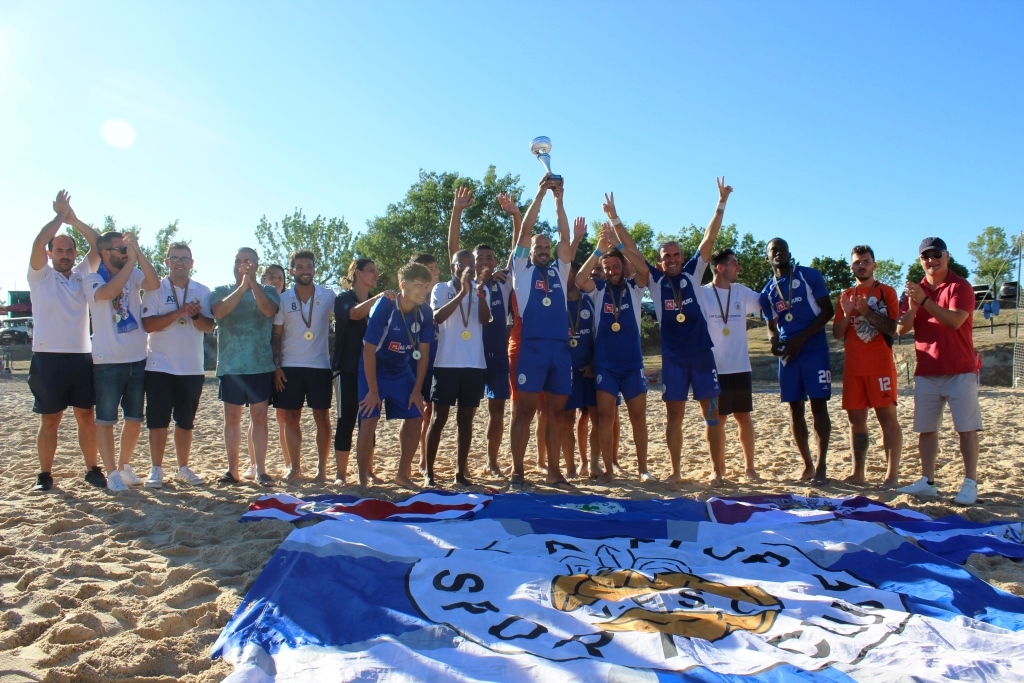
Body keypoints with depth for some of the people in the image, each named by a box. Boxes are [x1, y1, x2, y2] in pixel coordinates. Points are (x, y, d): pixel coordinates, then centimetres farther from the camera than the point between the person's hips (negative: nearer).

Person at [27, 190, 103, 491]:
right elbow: (38, 243, -14)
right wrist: (60, 216, -6)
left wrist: (74, 220, -6)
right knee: (50, 420, 4)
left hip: (82, 357, 3)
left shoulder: (83, 274, 11)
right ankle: (45, 474, 15)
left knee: (87, 416, 7)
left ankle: (92, 469, 17)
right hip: (48, 358, -3)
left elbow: (99, 245, 1)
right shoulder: (40, 275, 3)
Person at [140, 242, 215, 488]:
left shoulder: (202, 291, 8)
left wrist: (195, 314, -17)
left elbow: (209, 327, 2)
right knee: (158, 421, 0)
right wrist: (179, 312, -19)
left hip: (192, 368, 2)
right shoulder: (155, 289, 1)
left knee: (186, 422, 10)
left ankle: (183, 468, 20)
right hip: (160, 366, -2)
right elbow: (148, 324, -11)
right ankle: (156, 470, 10)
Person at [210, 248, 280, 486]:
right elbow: (219, 311, -12)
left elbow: (269, 310, -15)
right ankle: (232, 470, 15)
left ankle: (261, 471, 4)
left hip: (261, 365, -1)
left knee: (260, 417, 0)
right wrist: (242, 286, -18)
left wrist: (252, 282, -21)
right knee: (232, 418, 6)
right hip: (230, 365, 1)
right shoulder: (221, 291, 9)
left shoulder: (268, 291, 7)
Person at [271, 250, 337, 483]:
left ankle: (322, 468, 12)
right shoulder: (283, 299, 3)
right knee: (291, 418, 5)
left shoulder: (328, 296, 1)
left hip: (320, 366, -1)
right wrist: (276, 366, -2)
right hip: (290, 367, 1)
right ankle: (295, 468, 15)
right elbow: (276, 335, 5)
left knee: (322, 417, 2)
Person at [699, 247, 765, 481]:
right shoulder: (702, 294, -5)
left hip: (740, 367, 3)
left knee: (743, 417, 9)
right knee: (717, 419, 5)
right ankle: (719, 468, 16)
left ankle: (750, 467, 19)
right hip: (713, 368, -3)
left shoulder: (742, 292, 7)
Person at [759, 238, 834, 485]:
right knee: (795, 409, 6)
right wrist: (774, 340, -5)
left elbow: (827, 311, -5)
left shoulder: (809, 276, 1)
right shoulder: (767, 292, 14)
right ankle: (807, 465, 16)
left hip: (814, 350, -5)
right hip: (788, 353, 5)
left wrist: (801, 339, -14)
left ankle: (821, 467, -2)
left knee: (818, 406, -6)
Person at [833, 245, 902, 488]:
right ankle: (858, 473, 13)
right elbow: (837, 333, 11)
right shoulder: (846, 296, 16)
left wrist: (866, 311, -19)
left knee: (887, 416, -7)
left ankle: (892, 474, -6)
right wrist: (846, 314, -6)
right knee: (856, 419, 6)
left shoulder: (886, 292, 2)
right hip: (853, 366, 5)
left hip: (880, 365, -5)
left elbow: (891, 328, -9)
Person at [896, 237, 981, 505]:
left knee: (967, 428, -3)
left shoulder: (960, 287, -4)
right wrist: (912, 307, -15)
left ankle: (970, 484, -1)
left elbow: (954, 321, -21)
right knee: (925, 429, 6)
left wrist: (924, 300, -27)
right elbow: (901, 329, 3)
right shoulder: (917, 290, 11)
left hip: (960, 371, -5)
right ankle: (927, 481, 11)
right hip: (926, 373, 5)